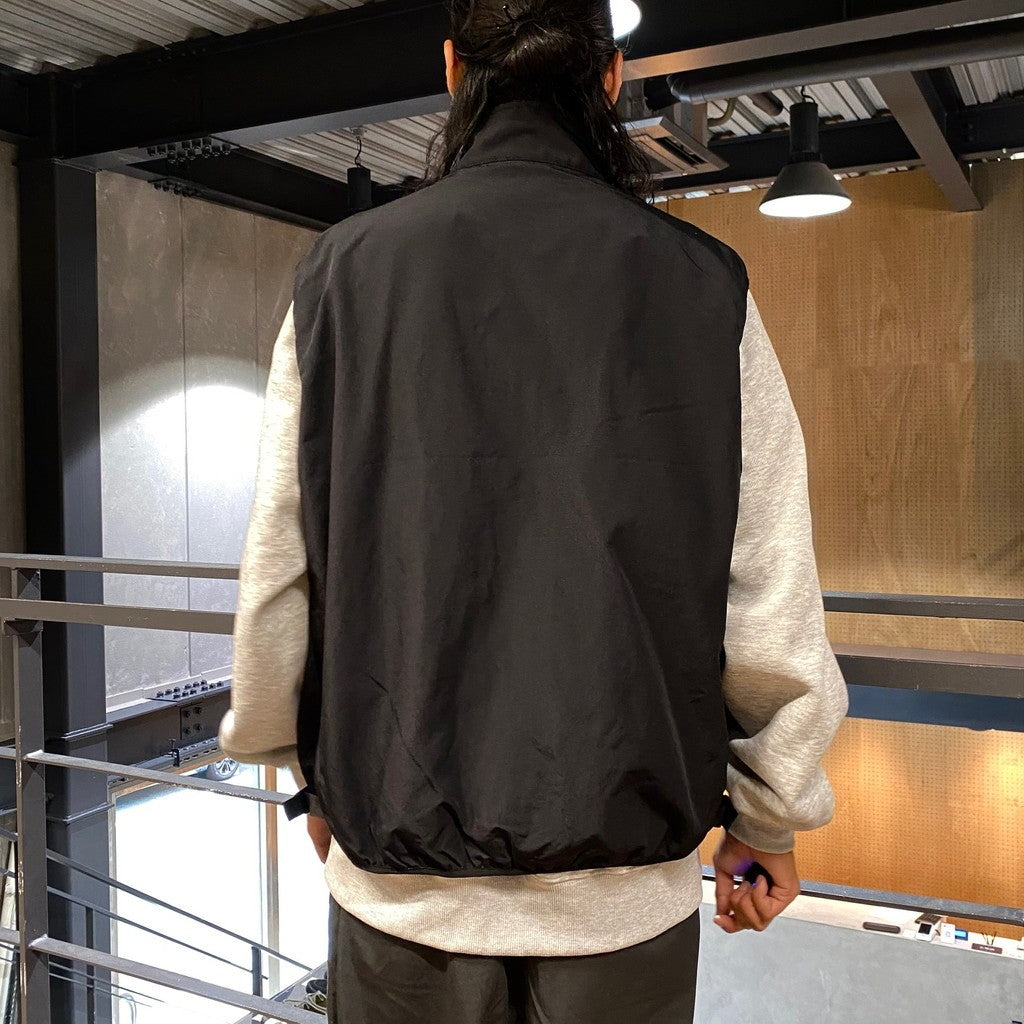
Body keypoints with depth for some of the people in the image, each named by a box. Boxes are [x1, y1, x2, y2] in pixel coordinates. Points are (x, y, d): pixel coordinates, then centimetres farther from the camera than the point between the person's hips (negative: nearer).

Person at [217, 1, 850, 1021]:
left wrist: (314, 773, 14)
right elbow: (771, 603, -7)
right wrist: (769, 818, 9)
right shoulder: (700, 284, -5)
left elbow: (278, 578, -2)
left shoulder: (344, 271, -3)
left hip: (401, 872, 1)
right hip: (625, 883, 0)